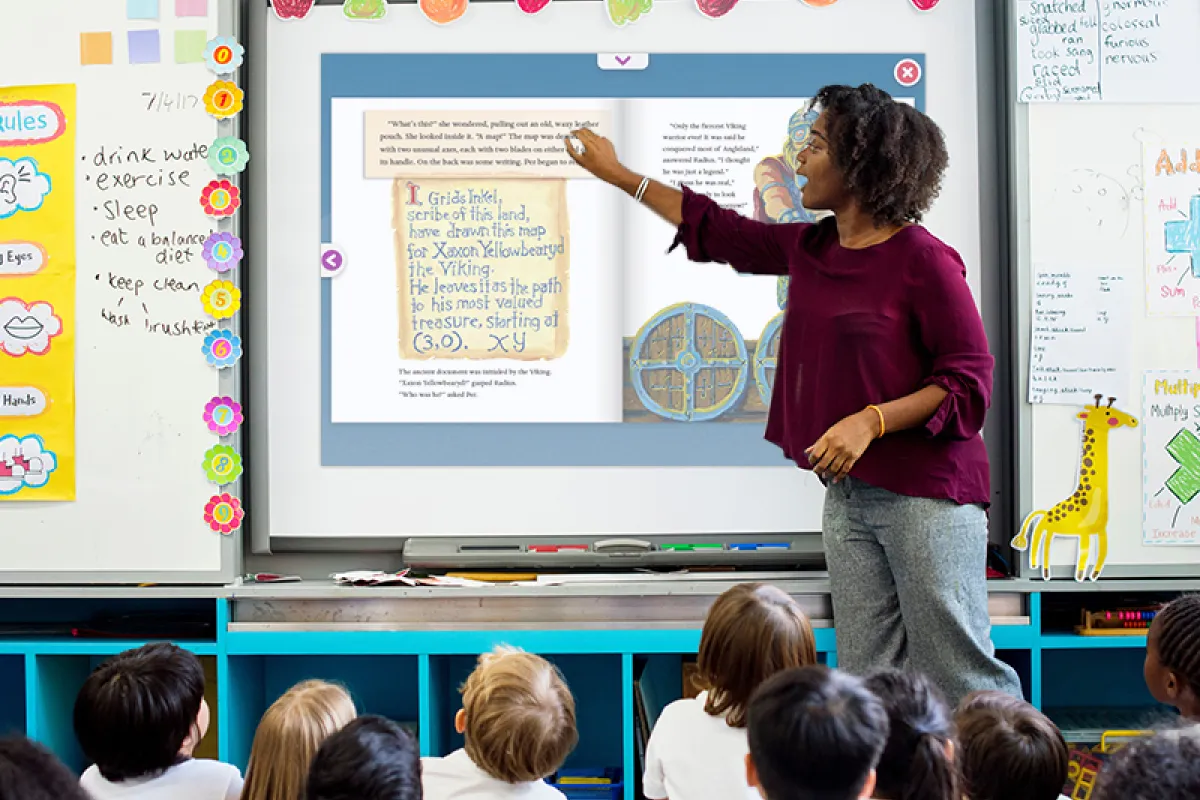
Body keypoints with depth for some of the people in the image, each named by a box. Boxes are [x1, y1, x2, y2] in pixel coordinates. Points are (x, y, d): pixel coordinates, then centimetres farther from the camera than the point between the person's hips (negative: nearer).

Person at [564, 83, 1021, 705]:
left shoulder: (924, 262, -12)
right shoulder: (809, 248, 11)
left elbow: (970, 383, -11)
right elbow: (714, 230, 24)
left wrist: (871, 421, -21)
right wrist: (617, 174, 29)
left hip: (928, 495, -7)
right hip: (849, 492, 7)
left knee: (962, 676, -5)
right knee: (866, 680, 7)